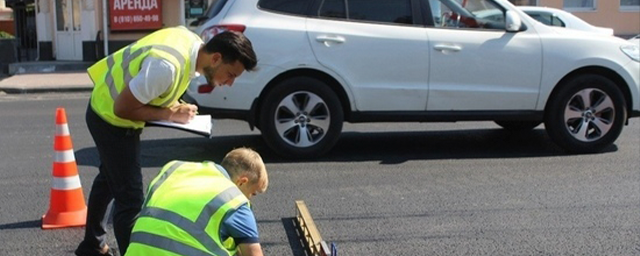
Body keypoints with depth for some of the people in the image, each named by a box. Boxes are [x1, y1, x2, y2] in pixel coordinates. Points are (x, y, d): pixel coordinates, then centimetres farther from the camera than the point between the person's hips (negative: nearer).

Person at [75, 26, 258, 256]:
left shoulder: (193, 44, -10)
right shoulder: (167, 66, -39)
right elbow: (122, 108, -31)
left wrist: (173, 105, -10)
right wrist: (169, 114, -24)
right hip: (112, 117, -10)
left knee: (110, 180, 27)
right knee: (130, 198, -8)